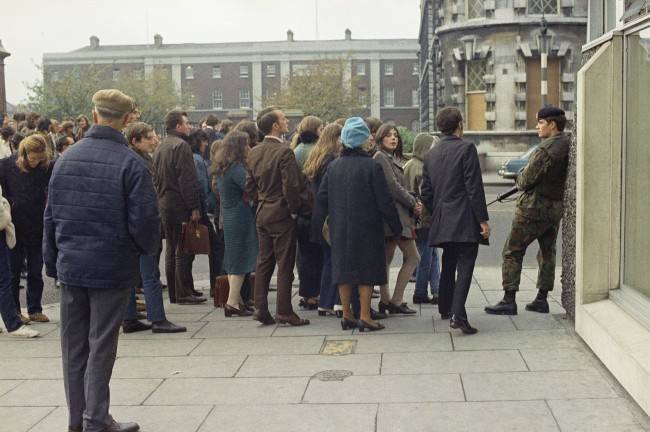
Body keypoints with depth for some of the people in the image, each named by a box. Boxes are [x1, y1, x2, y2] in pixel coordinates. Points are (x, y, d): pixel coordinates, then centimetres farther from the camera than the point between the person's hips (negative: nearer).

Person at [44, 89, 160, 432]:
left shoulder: (66, 158, 2)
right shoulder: (130, 163, -14)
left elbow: (50, 215, 7)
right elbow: (144, 220, -15)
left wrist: (52, 262, 15)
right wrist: (148, 249, 6)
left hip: (71, 265, 5)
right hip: (112, 268, -4)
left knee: (74, 345, 14)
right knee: (101, 346, 5)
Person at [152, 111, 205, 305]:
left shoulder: (160, 147, 14)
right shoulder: (181, 145, -14)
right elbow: (187, 179, -19)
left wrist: (160, 198, 20)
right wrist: (194, 207, -18)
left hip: (164, 203, 9)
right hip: (180, 205, -9)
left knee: (171, 249, 13)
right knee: (183, 250, -4)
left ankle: (174, 292, 19)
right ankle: (183, 293, -3)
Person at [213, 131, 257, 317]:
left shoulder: (223, 167, 11)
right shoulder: (236, 168, -18)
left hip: (229, 216, 10)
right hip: (241, 217, -10)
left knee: (234, 259, 13)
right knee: (241, 259, -5)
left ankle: (235, 300, 19)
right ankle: (233, 302, -5)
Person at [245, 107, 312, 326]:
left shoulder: (254, 152, 6)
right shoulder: (284, 152, -17)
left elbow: (250, 185, 11)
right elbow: (291, 186, -20)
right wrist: (294, 210, -7)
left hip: (262, 213, 7)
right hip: (281, 214, -7)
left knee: (263, 261, 13)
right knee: (285, 264, 0)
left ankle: (260, 308, 15)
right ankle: (284, 311, 4)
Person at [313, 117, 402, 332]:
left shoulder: (333, 167, 2)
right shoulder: (372, 166, -12)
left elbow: (322, 198, 5)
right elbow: (384, 200, -10)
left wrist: (318, 225, 13)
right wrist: (396, 226, -2)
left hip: (339, 228, 5)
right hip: (367, 227, -4)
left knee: (343, 268, 11)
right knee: (367, 270, 3)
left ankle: (347, 315, 15)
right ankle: (364, 316, 1)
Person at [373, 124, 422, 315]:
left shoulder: (394, 159, 21)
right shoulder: (380, 157, -9)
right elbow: (393, 186, -16)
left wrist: (413, 202, 2)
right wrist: (413, 203, -9)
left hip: (398, 213, 10)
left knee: (386, 260, 9)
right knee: (413, 257, -7)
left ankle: (386, 301, 12)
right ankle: (396, 301, -4)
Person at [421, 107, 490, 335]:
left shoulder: (431, 154, 11)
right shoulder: (466, 148, -9)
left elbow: (426, 192, 13)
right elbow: (474, 188, -14)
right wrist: (483, 220, -11)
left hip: (442, 220, 7)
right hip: (465, 221, -7)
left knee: (448, 264, 20)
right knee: (465, 266, -8)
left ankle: (445, 308, 32)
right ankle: (458, 314, -18)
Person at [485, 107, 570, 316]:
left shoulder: (546, 149, -19)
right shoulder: (569, 145, 6)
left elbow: (526, 180, -17)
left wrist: (519, 178, 6)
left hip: (534, 206, -8)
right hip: (557, 206, 8)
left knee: (512, 251, -2)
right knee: (547, 252, 17)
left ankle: (509, 300, -4)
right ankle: (542, 299, 20)